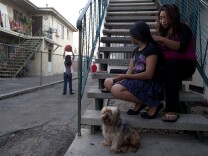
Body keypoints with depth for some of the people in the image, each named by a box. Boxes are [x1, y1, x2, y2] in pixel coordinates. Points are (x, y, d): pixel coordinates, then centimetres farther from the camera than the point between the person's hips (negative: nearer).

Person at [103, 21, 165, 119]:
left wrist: (125, 76, -16)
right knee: (107, 82, 3)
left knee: (116, 90, -28)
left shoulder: (152, 48, -9)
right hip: (136, 82, 9)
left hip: (151, 85, -9)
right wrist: (121, 79, -11)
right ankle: (139, 103, -2)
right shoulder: (136, 50, 18)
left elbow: (148, 75, -19)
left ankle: (153, 105, -14)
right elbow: (129, 73, 10)